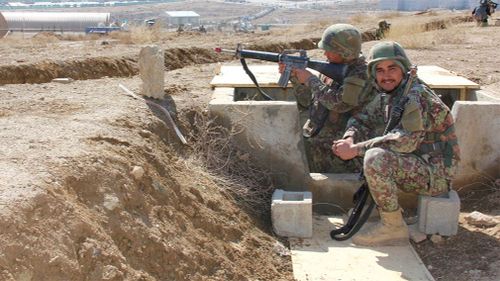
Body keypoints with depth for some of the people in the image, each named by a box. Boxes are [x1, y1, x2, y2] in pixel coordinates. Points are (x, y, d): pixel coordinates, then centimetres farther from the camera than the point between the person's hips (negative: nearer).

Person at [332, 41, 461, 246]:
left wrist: (356, 149, -28)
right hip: (414, 163, 9)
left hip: (435, 173, -9)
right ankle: (366, 204, 12)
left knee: (376, 158, -31)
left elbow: (405, 141, -31)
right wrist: (349, 139, -12)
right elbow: (361, 120, 12)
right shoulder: (386, 97, 7)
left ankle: (394, 227, -17)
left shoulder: (417, 96, -21)